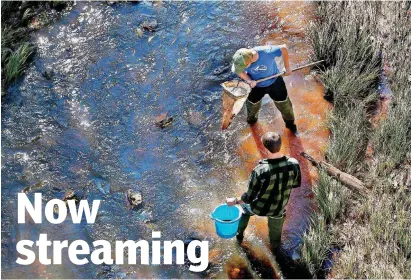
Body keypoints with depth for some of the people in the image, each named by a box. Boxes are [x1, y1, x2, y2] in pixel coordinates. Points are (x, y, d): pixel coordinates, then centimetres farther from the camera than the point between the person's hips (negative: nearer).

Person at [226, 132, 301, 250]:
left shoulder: (259, 171, -36)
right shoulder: (294, 164, -26)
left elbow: (249, 197, -22)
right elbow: (296, 184, -4)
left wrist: (235, 201, -4)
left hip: (258, 208, -2)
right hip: (278, 209, 2)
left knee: (245, 205, 35)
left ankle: (239, 235, 54)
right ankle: (274, 245, 64)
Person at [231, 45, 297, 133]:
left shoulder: (266, 52, -42)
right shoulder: (241, 60, -34)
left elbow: (284, 48, -25)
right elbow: (239, 71, -11)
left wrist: (287, 67, -18)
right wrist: (248, 80, -29)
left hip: (274, 82, -2)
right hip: (256, 85, 2)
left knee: (284, 104, 14)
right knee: (252, 105, 23)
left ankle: (290, 123, 43)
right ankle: (251, 119, 58)